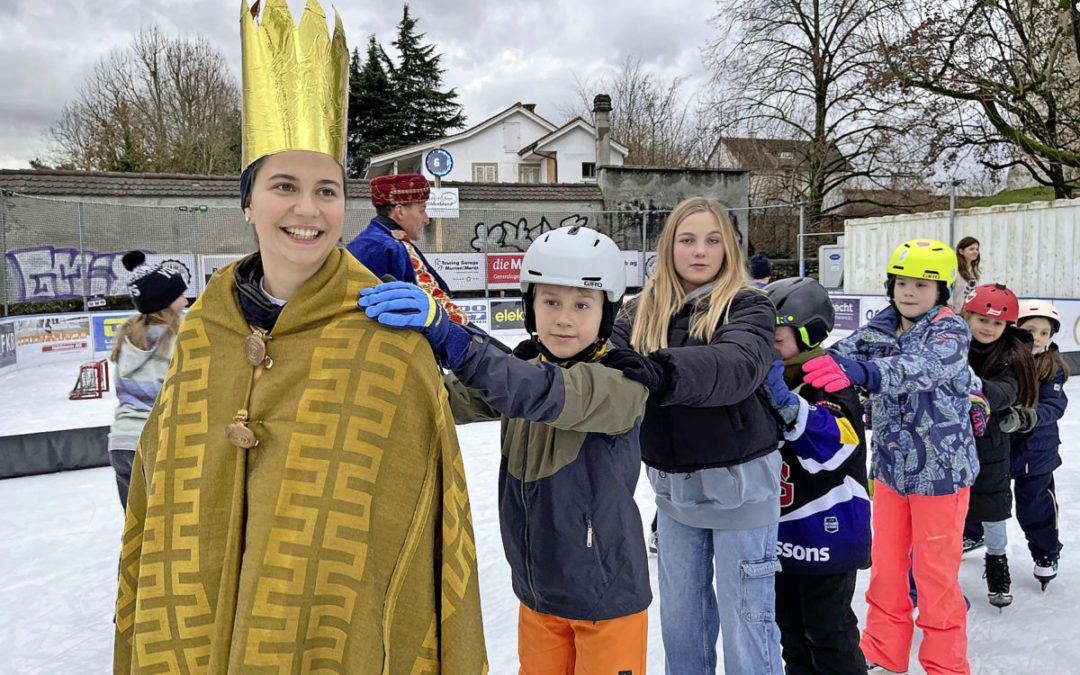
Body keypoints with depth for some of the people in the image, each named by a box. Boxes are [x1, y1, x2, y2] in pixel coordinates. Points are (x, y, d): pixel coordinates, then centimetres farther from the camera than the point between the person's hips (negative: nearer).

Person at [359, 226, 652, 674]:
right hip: (537, 591, 5)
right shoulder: (522, 375, 2)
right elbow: (453, 400, -12)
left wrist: (449, 338, -48)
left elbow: (551, 396, -37)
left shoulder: (624, 380, -18)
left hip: (606, 597, -5)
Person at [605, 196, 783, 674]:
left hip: (738, 484, -4)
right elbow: (607, 354, -12)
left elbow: (738, 365, -29)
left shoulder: (749, 306, -9)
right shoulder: (641, 312, 3)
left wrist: (663, 371, -46)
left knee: (746, 617, 7)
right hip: (672, 486, 4)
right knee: (679, 616, 19)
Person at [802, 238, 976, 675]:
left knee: (935, 574, 6)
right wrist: (804, 364, -35)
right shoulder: (881, 329, 1)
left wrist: (862, 372, -56)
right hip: (890, 467, 5)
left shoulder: (951, 331, -16)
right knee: (886, 566, 16)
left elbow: (921, 367, -37)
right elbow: (844, 352, -13)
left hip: (940, 471, -5)